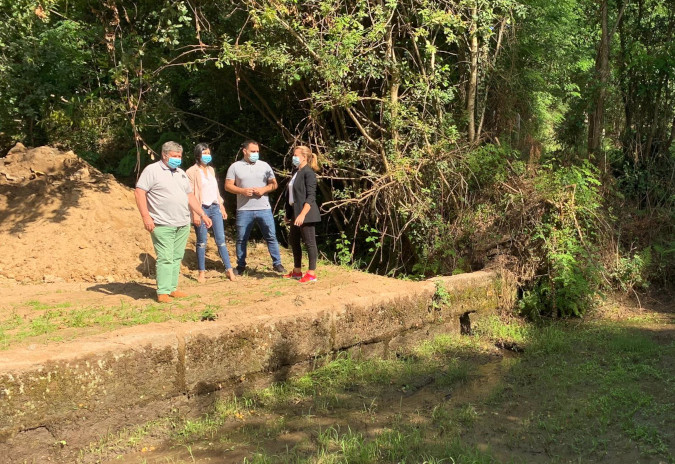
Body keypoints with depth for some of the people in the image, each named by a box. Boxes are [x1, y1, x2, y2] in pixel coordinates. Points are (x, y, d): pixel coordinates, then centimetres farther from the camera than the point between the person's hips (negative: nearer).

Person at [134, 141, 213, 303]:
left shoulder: (181, 173, 18)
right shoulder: (152, 170, -4)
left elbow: (190, 196, 21)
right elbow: (139, 192, -10)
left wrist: (203, 215, 15)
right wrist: (146, 216, -17)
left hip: (183, 225, 7)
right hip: (162, 225, -7)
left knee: (176, 258, 9)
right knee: (165, 258, -9)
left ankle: (172, 289, 16)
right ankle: (162, 292, -4)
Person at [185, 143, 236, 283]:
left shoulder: (211, 170, 15)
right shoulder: (192, 172, -4)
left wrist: (222, 207, 15)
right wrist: (195, 213, -15)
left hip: (215, 208, 5)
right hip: (201, 209, -5)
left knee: (221, 239, 1)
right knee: (202, 241, 1)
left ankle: (229, 269, 3)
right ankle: (202, 272, 10)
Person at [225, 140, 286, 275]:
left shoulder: (264, 166, 7)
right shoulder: (235, 167, 3)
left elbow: (274, 184, 10)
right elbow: (228, 186, 1)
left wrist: (264, 189, -10)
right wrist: (242, 191, -14)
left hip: (264, 208, 1)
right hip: (244, 209, -1)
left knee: (271, 237, 2)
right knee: (241, 239, 7)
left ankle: (277, 263, 11)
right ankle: (241, 265, 20)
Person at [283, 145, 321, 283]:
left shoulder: (308, 173, -13)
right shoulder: (296, 172, 13)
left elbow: (311, 196, -19)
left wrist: (302, 214, -26)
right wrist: (289, 213, 20)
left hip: (306, 214, -10)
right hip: (296, 213, 10)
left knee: (309, 242, -3)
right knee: (293, 240, 16)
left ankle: (312, 274, 3)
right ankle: (297, 271, 27)